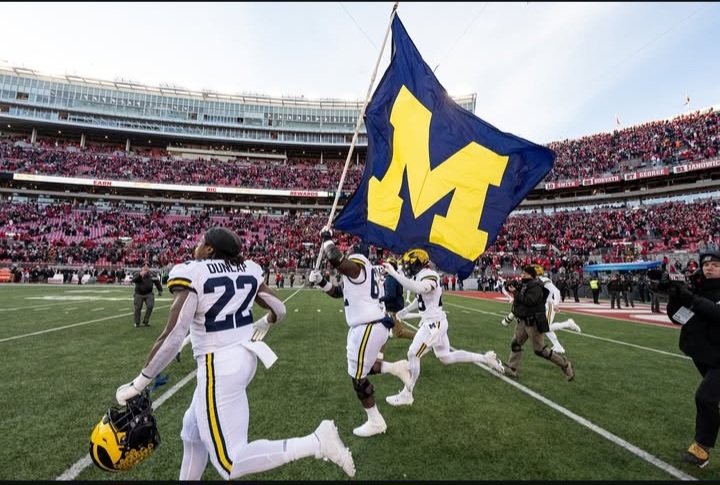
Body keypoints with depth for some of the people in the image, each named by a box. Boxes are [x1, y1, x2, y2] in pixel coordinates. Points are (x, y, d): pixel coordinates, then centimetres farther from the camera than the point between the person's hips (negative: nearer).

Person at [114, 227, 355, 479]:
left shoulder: (192, 274, -13)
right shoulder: (248, 270, 4)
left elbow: (173, 337, -19)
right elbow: (279, 310, 9)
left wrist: (138, 383, -9)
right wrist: (261, 325, 29)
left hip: (219, 366, -8)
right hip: (246, 356, 8)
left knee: (231, 464, -1)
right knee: (193, 427, 28)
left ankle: (318, 441, -12)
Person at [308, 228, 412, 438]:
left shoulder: (357, 264, -13)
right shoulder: (364, 271, 17)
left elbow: (335, 258, -33)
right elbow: (339, 292, 23)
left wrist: (326, 238, -15)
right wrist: (321, 282, 10)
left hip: (368, 327, -10)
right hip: (367, 326, 10)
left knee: (358, 376, 4)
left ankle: (375, 422, 19)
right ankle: (396, 367, 22)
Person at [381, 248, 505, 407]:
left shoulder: (429, 276, -19)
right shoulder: (421, 277, 10)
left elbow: (417, 288, -43)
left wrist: (394, 274, -41)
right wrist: (404, 310, 24)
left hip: (434, 323, -10)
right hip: (433, 322, 10)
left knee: (413, 355, -2)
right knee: (446, 357, 18)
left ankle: (406, 395, 10)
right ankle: (486, 358, 24)